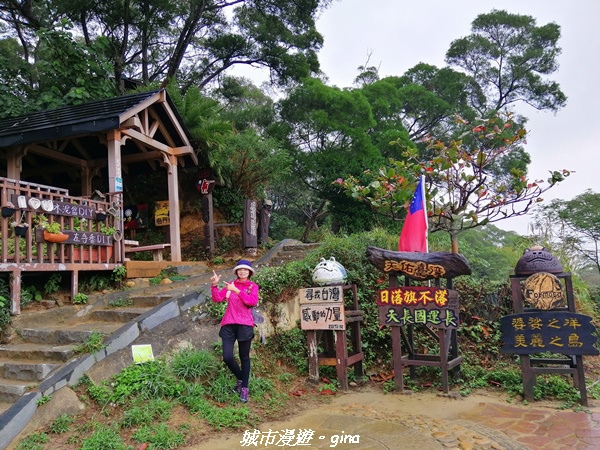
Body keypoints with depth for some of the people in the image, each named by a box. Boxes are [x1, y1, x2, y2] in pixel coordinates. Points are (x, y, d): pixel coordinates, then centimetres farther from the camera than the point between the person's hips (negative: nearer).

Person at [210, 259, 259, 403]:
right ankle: (240, 378, 23)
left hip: (245, 325, -2)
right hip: (229, 325, 2)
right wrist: (214, 285, -14)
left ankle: (244, 388, 20)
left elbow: (252, 301, -16)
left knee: (244, 357, 7)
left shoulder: (253, 286, 3)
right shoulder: (230, 285, 10)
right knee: (227, 357, -6)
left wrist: (236, 290, -21)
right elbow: (217, 299, 1)